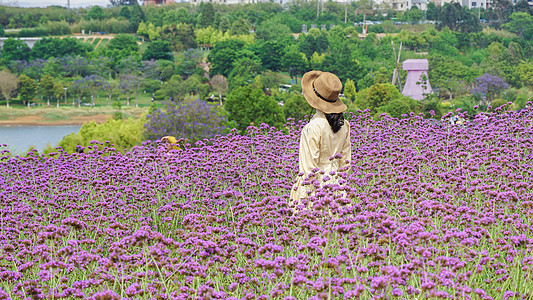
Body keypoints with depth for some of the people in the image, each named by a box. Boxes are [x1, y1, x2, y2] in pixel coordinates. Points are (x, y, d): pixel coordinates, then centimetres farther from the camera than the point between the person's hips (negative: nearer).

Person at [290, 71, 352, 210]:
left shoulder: (312, 128, -17)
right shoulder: (344, 125, 3)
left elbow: (310, 164, -15)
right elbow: (345, 161, 12)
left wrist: (305, 197, -9)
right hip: (335, 182, 7)